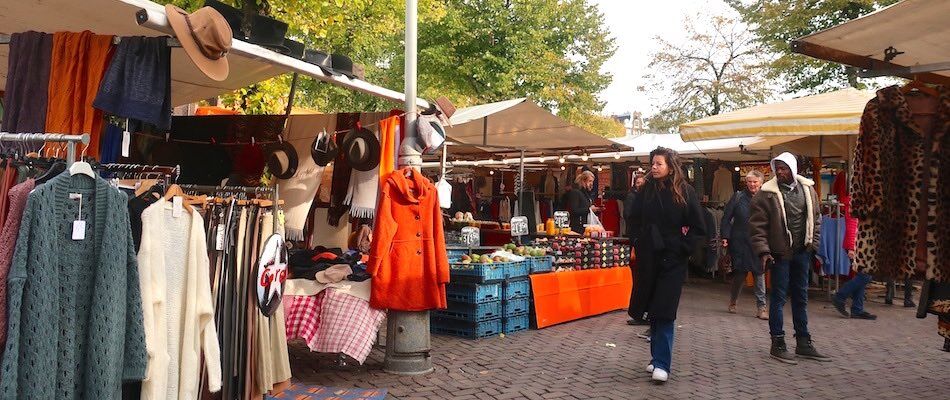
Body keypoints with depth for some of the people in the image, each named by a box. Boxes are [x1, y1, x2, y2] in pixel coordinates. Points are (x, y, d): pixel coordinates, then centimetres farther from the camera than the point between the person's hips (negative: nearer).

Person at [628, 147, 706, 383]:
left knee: (664, 312, -8)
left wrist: (684, 247, -9)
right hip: (648, 257, 4)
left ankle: (662, 363, -5)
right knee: (653, 311, 10)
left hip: (672, 259, -4)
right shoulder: (646, 191, 4)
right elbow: (635, 221, 15)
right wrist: (640, 244, 6)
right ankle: (658, 357, 22)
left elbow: (698, 228, -2)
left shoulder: (685, 192, -4)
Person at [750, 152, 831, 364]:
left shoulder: (808, 189, 6)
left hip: (802, 252, 5)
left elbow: (816, 220, 13)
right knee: (778, 297, 0)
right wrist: (763, 251, -17)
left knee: (801, 297, 13)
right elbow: (758, 225, -11)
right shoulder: (766, 193, -10)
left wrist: (813, 245, 6)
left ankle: (803, 343, 24)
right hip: (780, 253, -5)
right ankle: (777, 344, 9)